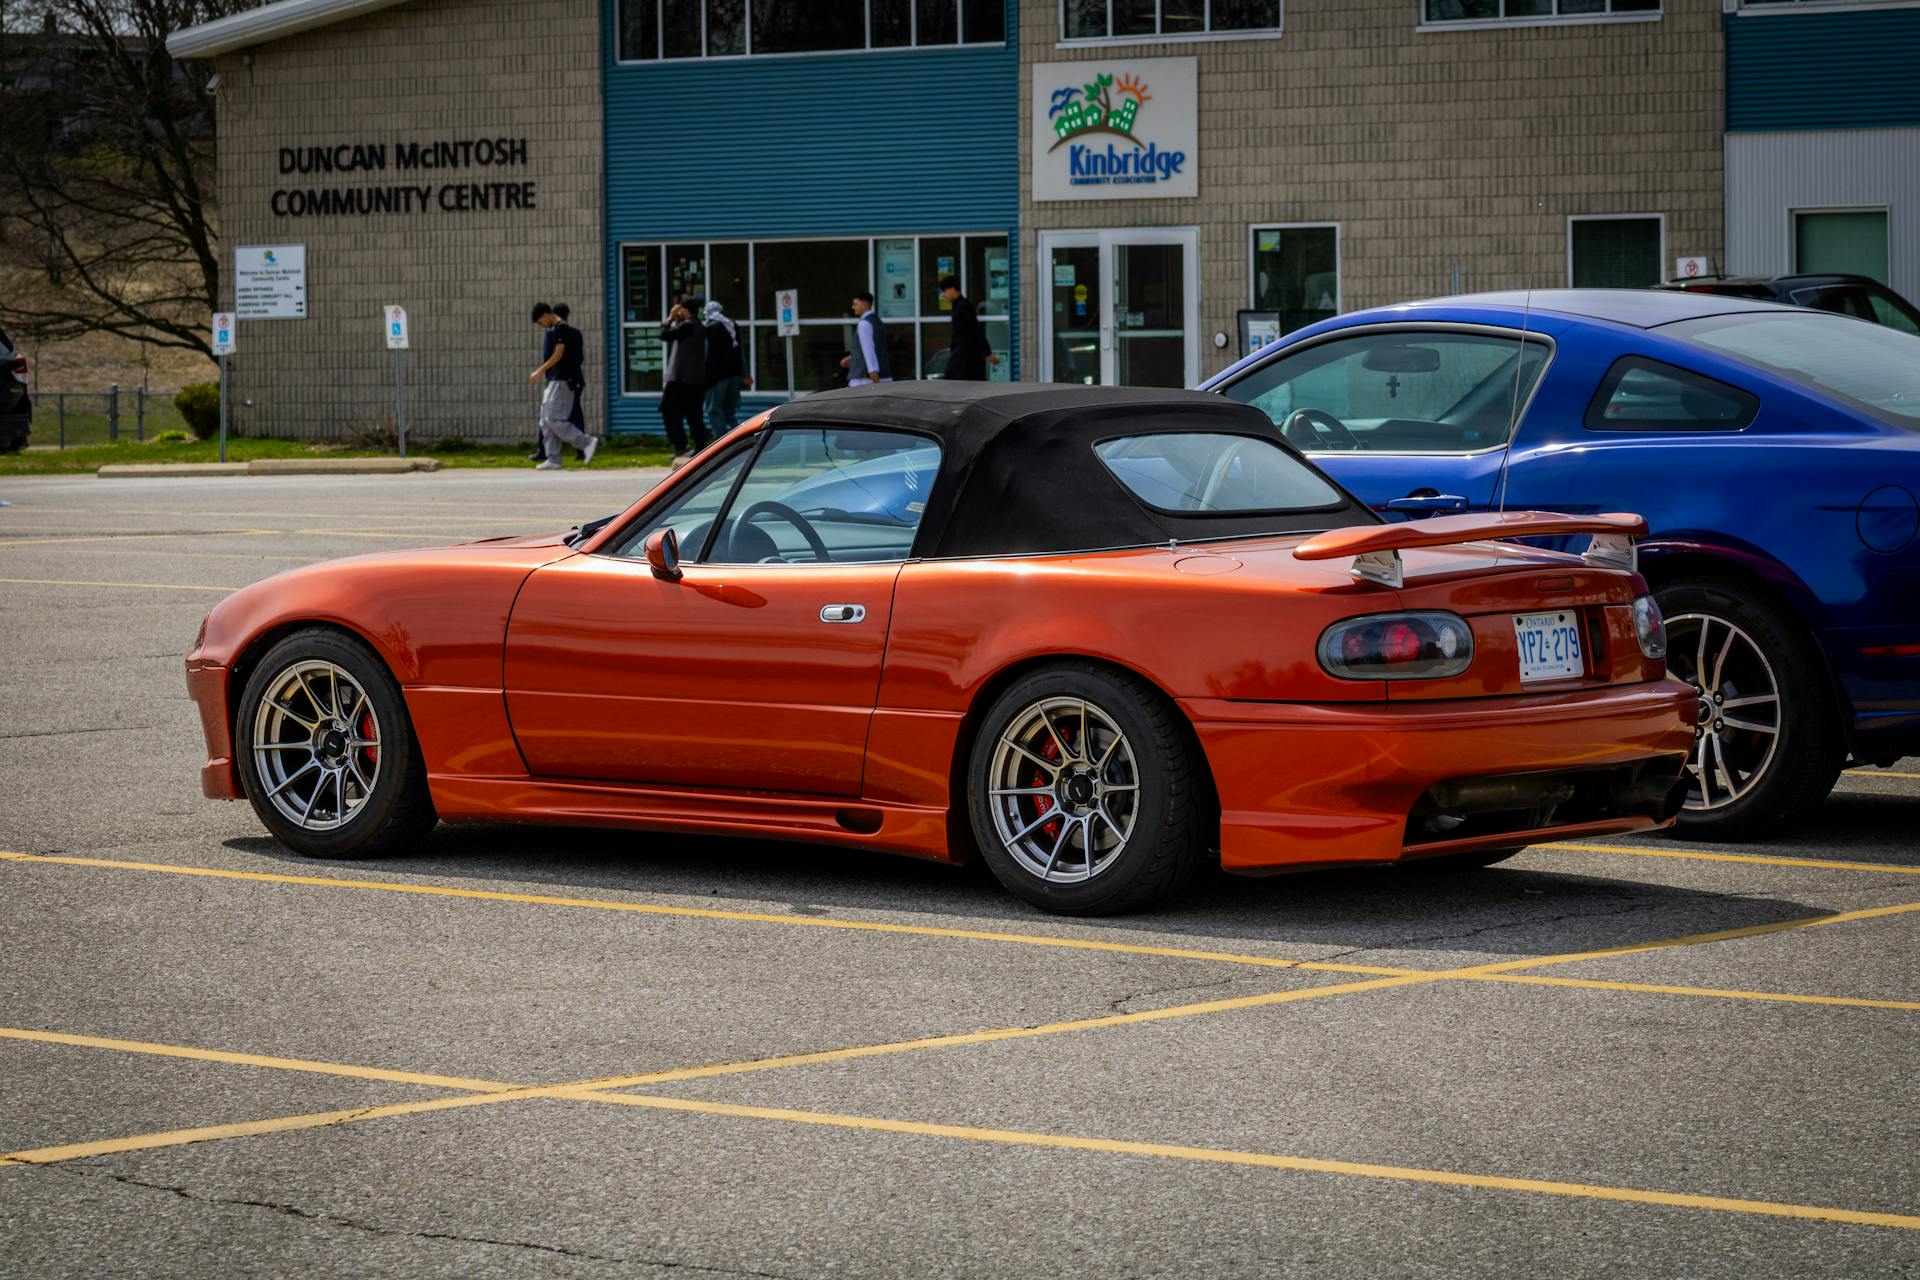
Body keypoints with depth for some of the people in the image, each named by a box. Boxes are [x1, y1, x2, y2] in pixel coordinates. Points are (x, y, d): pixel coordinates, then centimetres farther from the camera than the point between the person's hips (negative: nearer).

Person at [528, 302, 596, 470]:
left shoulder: (561, 328, -12)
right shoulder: (556, 329, 18)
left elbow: (558, 355, -17)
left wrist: (539, 371, -14)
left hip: (562, 380, -10)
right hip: (555, 380, 10)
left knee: (553, 419, -14)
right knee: (546, 421, 8)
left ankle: (587, 442, -13)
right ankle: (553, 459, 7)